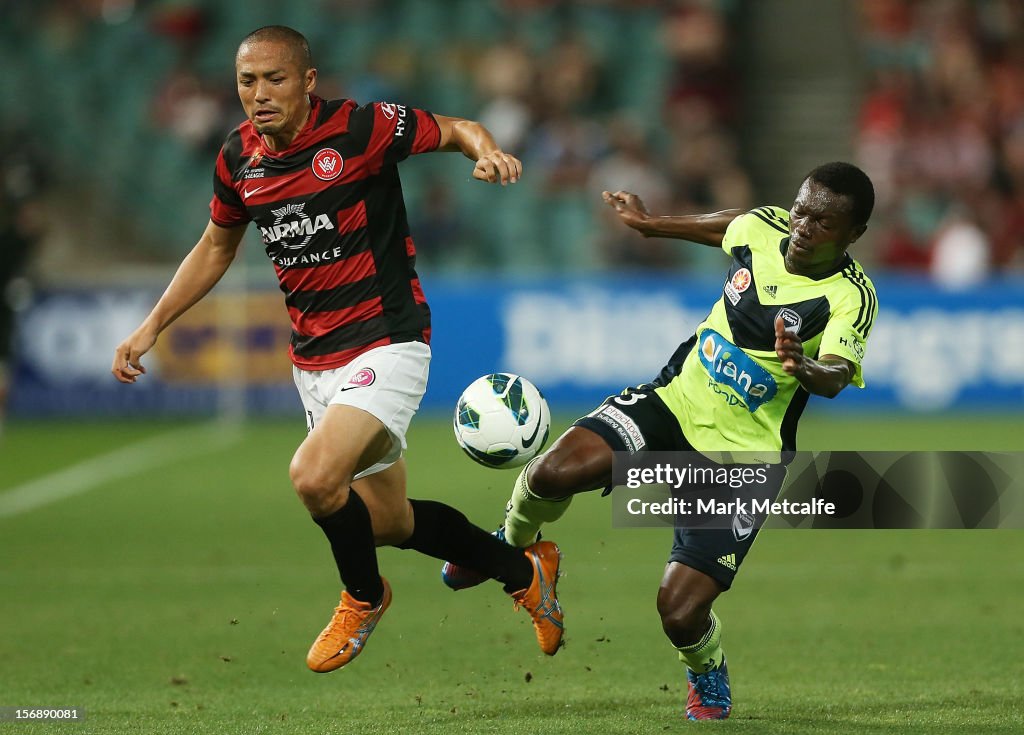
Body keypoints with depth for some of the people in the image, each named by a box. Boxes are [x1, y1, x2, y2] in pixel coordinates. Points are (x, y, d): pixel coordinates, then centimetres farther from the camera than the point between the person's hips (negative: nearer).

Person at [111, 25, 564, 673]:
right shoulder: (239, 158, 2)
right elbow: (216, 247, 19)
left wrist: (488, 152, -26)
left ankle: (363, 595, 4)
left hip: (386, 344, -7)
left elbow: (457, 130, -2)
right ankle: (523, 570, 37)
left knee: (315, 477, -26)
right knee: (387, 521, 12)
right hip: (314, 360, 7)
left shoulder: (361, 129, -15)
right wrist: (152, 327, 15)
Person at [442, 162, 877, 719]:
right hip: (675, 400, 4)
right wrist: (652, 225, 34)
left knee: (680, 612, -14)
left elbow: (836, 377, -36)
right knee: (556, 471, -24)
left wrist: (805, 367, -59)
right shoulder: (762, 227, -3)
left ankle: (707, 677, 24)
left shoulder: (851, 297, -18)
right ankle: (512, 543, 13)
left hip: (742, 455, -4)